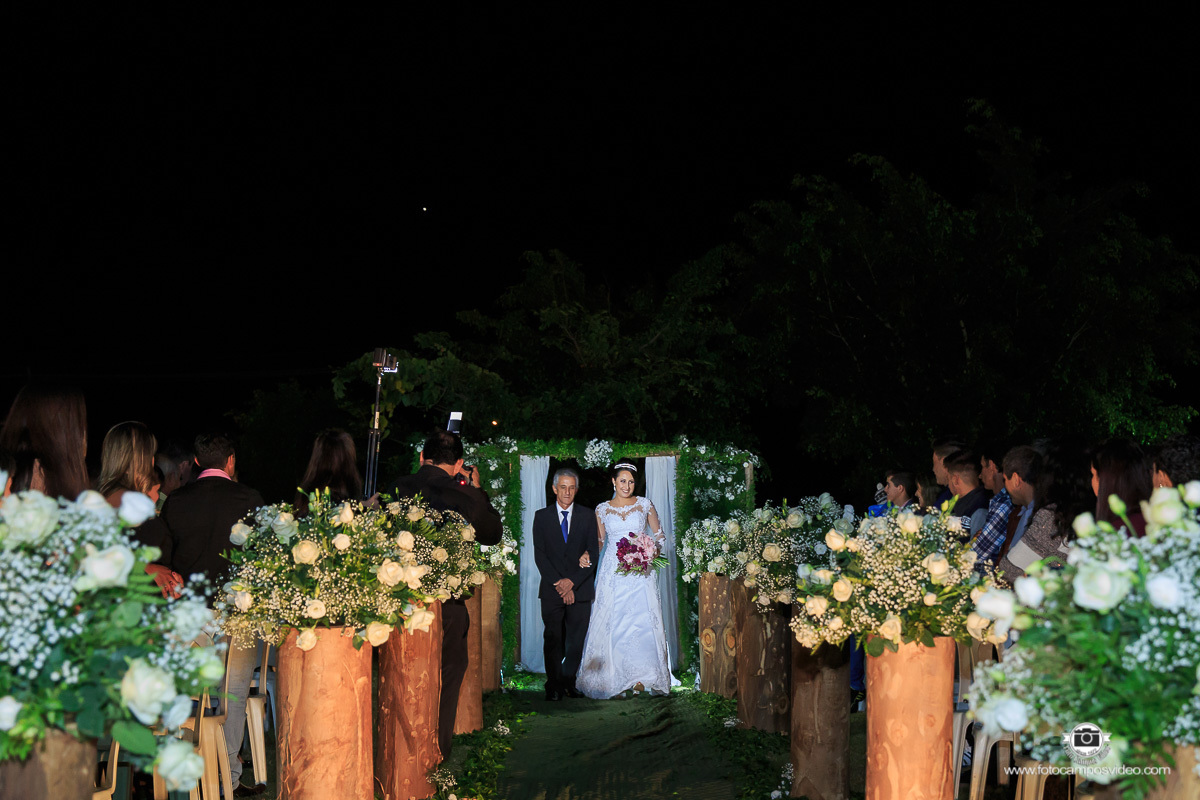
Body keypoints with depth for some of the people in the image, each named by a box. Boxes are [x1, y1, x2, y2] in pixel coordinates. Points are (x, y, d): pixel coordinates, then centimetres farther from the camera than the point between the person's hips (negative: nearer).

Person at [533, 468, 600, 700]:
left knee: (576, 641, 2)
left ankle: (569, 683, 14)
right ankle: (554, 687, 10)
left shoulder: (588, 516, 7)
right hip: (552, 590, 0)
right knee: (553, 640, 1)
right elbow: (539, 555, 0)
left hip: (581, 588, 1)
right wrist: (559, 584, -10)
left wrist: (572, 581, -10)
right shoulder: (542, 516, 5)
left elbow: (593, 554, 1)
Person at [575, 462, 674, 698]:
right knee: (613, 621, -3)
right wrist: (587, 554, -7)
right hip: (613, 571, 1)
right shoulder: (602, 509, 7)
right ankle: (616, 676, 3)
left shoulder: (644, 504, 5)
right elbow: (599, 541, 13)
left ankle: (641, 676, 0)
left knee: (641, 620, -5)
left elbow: (659, 535, 11)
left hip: (640, 571, -1)